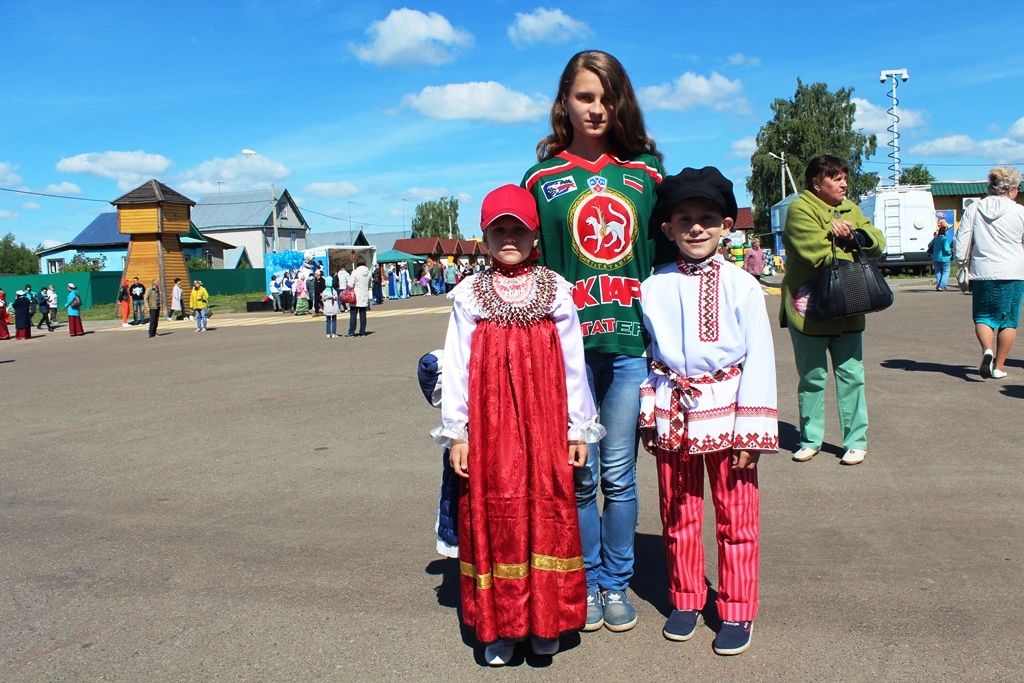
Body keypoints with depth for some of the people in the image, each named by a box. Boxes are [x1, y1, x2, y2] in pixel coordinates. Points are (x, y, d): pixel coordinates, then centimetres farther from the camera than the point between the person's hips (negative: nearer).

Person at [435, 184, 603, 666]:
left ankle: (546, 621, 23)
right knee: (493, 515, 5)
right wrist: (456, 432, 1)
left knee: (547, 513, 5)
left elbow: (573, 364, 4)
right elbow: (457, 367, 3)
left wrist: (579, 428, 4)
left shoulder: (556, 291, 2)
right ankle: (498, 625, 21)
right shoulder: (468, 295, 2)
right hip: (489, 426, 0)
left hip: (544, 424, 0)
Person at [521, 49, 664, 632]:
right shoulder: (542, 179, 5)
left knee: (620, 473, 8)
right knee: (579, 473, 6)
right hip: (568, 344, -1)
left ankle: (617, 583, 25)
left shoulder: (646, 171, 8)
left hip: (633, 342, 1)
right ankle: (587, 582, 24)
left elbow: (667, 255, 11)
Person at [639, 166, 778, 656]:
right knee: (678, 517, 14)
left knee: (736, 518, 7)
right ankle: (685, 601, 31)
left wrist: (751, 429, -9)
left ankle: (737, 611, 22)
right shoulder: (654, 287, 1)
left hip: (724, 413, -2)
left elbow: (759, 358, -6)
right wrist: (649, 414, 5)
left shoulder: (742, 286, -5)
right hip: (673, 415, 2)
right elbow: (645, 353, 6)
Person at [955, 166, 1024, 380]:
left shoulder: (973, 209, 0)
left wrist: (965, 264, 12)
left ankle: (987, 350, -15)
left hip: (983, 273, 1)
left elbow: (961, 246, -1)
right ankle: (999, 366, 11)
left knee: (983, 316, 12)